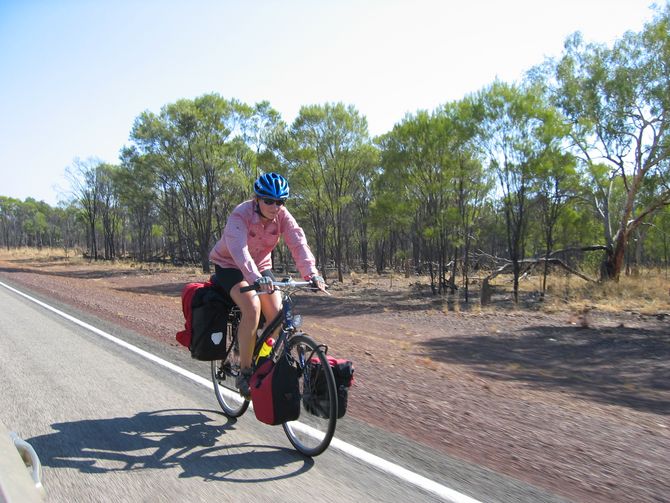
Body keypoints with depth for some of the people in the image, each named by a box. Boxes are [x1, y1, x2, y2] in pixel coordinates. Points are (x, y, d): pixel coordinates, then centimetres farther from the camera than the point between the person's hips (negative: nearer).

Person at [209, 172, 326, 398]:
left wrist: (312, 273, -42)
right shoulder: (240, 215, -29)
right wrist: (255, 278, -60)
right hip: (230, 266, -5)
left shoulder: (282, 215, -16)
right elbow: (239, 249, -44)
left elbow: (298, 243, -27)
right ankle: (244, 373, -17)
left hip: (260, 267, 5)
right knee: (252, 307, -29)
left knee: (277, 314, -13)